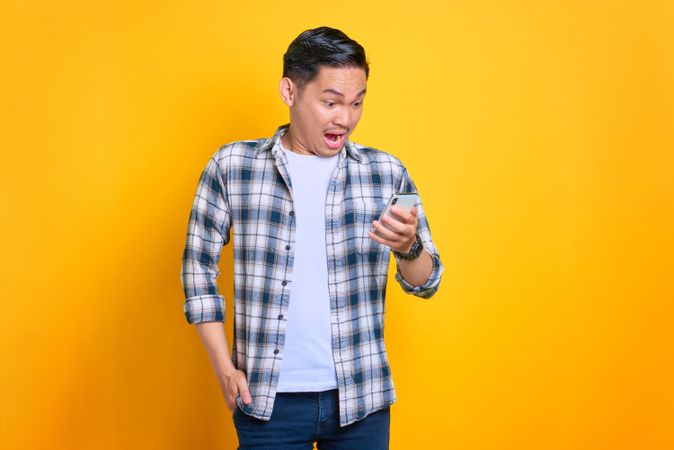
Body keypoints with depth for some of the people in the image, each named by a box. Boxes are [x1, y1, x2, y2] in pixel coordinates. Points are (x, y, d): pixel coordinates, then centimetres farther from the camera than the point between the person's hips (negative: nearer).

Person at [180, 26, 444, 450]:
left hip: (360, 397, 2)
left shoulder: (387, 172, 1)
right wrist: (224, 367, -3)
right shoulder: (232, 165, -2)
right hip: (268, 397, -1)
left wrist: (408, 247, -17)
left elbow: (426, 283, 4)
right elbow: (199, 267, 3)